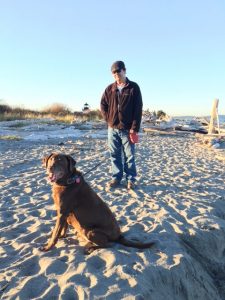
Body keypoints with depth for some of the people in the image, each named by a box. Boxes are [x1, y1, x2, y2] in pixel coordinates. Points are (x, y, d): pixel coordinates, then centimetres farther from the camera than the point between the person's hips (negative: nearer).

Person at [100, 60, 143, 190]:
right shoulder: (110, 89, 8)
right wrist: (108, 119, 3)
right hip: (112, 129, 3)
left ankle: (131, 179, 14)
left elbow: (138, 110, -7)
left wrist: (134, 129, -13)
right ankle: (116, 177, 21)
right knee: (115, 155, 10)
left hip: (127, 129, -3)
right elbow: (103, 105, 18)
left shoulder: (133, 87, -2)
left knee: (129, 156, 2)